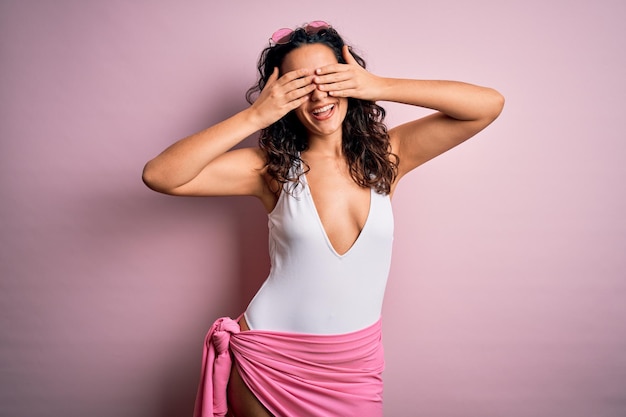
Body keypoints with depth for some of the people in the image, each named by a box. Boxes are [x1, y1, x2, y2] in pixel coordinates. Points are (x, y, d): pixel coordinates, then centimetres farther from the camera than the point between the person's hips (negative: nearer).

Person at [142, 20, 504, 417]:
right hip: (269, 360, -1)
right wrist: (255, 116, -21)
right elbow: (159, 175, -18)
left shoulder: (386, 154, -4)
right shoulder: (271, 167, -8)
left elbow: (489, 104, -10)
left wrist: (382, 87, -18)